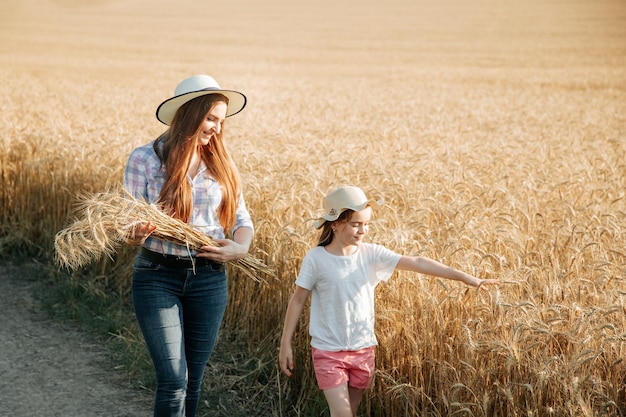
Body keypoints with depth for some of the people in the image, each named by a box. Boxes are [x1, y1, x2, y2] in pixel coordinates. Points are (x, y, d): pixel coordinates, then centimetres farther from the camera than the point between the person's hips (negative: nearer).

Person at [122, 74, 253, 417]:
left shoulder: (221, 163, 4)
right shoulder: (145, 159, -7)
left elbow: (242, 219, 8)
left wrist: (239, 248, -14)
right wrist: (136, 234, -31)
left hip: (209, 279, 4)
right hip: (158, 277, -4)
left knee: (193, 380, 10)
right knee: (173, 381, -9)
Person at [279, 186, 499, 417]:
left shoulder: (372, 254, -5)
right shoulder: (315, 259, -12)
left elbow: (416, 263, -12)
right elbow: (298, 300, -4)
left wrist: (464, 277, -18)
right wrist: (285, 344, -2)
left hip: (362, 349, 4)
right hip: (328, 351, -4)